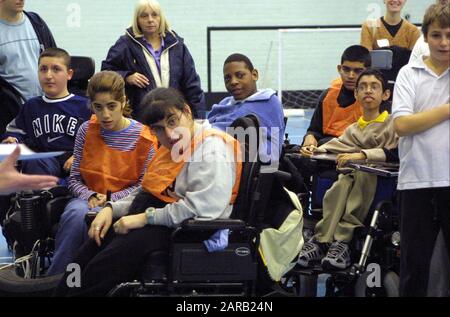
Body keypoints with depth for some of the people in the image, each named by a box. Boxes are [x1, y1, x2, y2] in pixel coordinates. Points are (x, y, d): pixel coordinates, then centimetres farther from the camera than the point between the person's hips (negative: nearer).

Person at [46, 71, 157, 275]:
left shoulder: (144, 138, -4)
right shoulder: (86, 131, 6)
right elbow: (74, 179, 8)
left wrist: (110, 200, -16)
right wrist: (90, 197, -13)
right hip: (87, 199, 2)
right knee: (77, 212, -35)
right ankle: (54, 277, -24)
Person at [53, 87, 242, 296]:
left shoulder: (212, 148, -14)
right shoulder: (171, 149, 19)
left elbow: (203, 207, -27)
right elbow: (146, 193, 24)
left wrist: (145, 217, -22)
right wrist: (111, 208, 6)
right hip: (153, 221, 10)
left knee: (102, 268, -22)